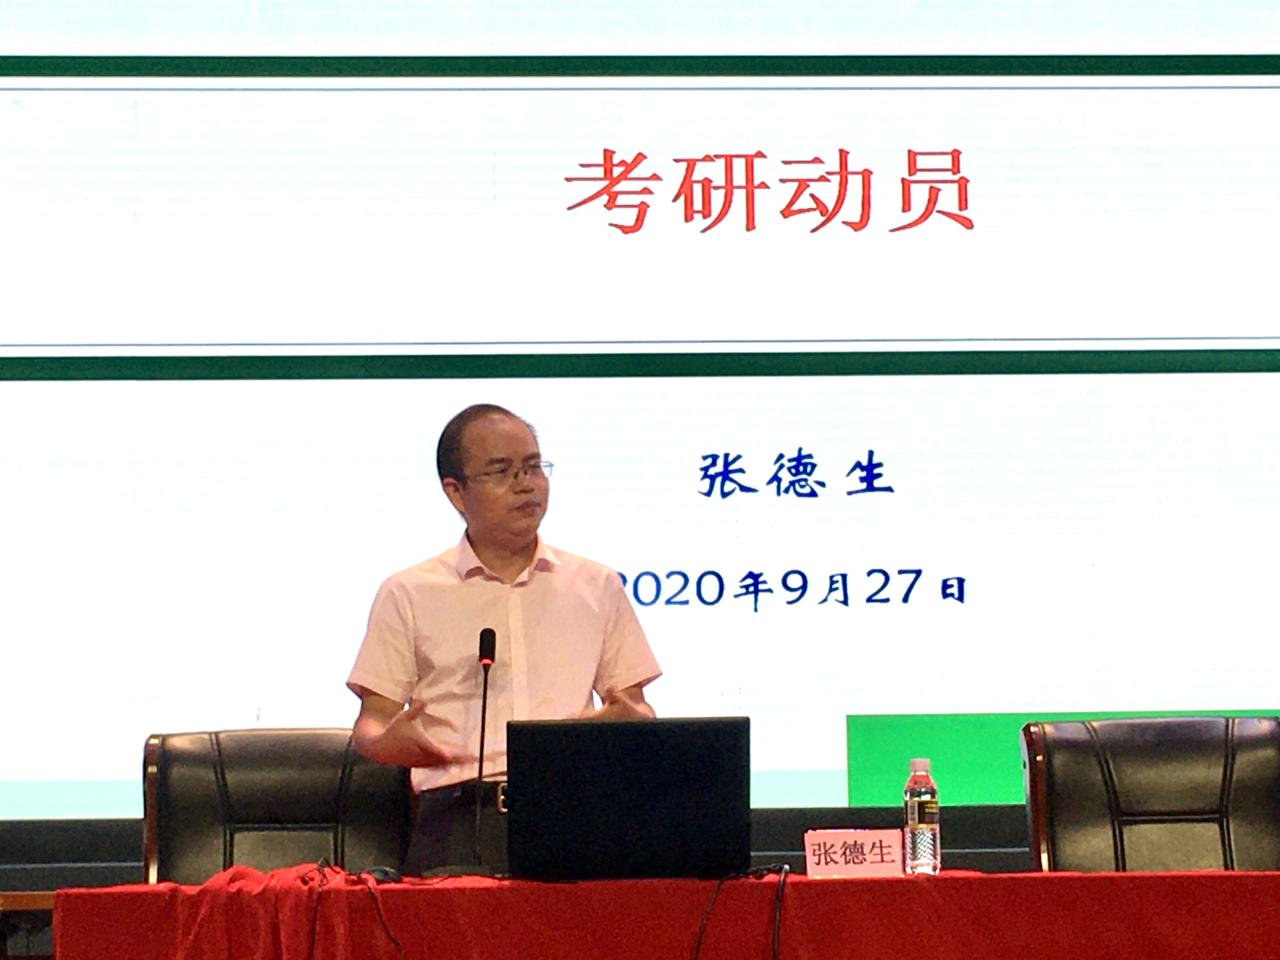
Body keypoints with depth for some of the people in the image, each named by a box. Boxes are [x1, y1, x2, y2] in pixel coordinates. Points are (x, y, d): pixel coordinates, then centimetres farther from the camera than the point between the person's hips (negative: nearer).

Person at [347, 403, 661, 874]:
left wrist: (629, 720, -4)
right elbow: (373, 720, 11)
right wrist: (386, 743, -14)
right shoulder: (408, 595, 13)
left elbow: (635, 708, 20)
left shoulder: (597, 587, 20)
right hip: (460, 813, -2)